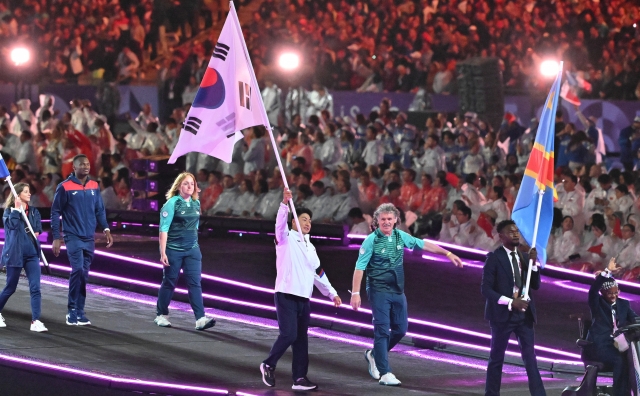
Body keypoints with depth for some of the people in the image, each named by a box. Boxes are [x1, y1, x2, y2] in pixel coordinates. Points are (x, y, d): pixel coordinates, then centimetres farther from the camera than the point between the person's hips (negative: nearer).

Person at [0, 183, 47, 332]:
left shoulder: (34, 212, 11)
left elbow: (38, 229, 5)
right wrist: (16, 208, -16)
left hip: (32, 253, 3)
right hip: (14, 253, -3)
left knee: (35, 288, -9)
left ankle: (36, 321, -12)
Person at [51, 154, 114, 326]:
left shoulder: (94, 187, 8)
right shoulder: (65, 187, -5)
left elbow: (100, 210, 15)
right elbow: (55, 212, -2)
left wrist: (106, 229, 1)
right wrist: (56, 237, -6)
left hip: (89, 238, 5)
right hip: (73, 237, -5)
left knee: (83, 275, 7)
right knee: (78, 269, -17)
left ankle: (79, 312, 14)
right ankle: (73, 311, -9)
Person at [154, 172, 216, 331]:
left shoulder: (196, 203, 7)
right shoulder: (172, 203, -9)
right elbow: (164, 229, -12)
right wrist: (163, 253, -16)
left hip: (192, 250, 4)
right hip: (173, 250, -4)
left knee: (195, 283, -5)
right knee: (169, 282, 7)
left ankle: (200, 319, -13)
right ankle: (161, 315, 22)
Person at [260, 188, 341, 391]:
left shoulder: (309, 247, 21)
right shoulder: (286, 238, 0)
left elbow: (318, 273, 27)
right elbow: (280, 223, -21)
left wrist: (331, 293, 23)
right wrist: (285, 203, -37)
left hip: (303, 298, 7)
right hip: (286, 295, -7)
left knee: (301, 339, 4)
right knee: (289, 334, -16)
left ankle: (299, 378, 5)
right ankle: (269, 365, 4)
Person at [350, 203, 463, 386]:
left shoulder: (400, 236, 4)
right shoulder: (371, 240, -11)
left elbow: (423, 245, 14)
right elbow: (360, 267, -12)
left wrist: (448, 254, 13)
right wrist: (355, 293, -17)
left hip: (398, 290, 6)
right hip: (379, 290, -6)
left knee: (400, 329, 10)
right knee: (382, 330, -8)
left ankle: (374, 355, 31)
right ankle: (385, 373, -7)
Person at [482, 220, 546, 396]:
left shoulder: (523, 257, 10)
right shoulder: (494, 257, -7)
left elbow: (535, 286, 6)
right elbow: (486, 289, -13)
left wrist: (533, 263, -8)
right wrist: (511, 302, -21)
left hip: (524, 314, 4)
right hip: (503, 314, -4)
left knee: (530, 358, 0)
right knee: (496, 358, 6)